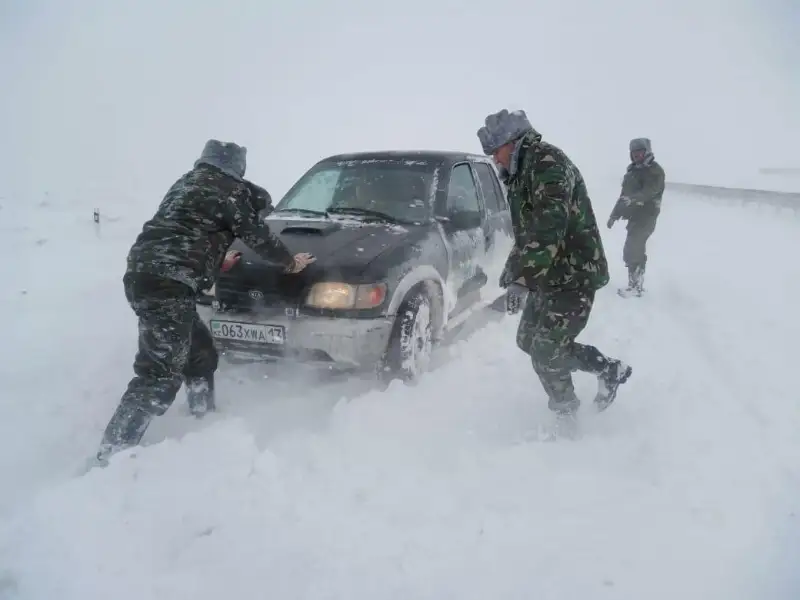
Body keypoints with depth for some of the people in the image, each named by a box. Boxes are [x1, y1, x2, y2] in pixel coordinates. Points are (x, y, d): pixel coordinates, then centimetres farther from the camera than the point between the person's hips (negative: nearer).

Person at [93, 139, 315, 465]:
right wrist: (289, 261, 25)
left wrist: (216, 259, 49)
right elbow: (257, 235, 9)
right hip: (167, 284, -9)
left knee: (200, 353, 21)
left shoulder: (188, 183, 27)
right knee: (159, 375, -10)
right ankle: (110, 456, -11)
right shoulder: (230, 190, 2)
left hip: (145, 275, 10)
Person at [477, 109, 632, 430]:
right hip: (549, 275, 10)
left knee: (545, 350, -7)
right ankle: (609, 369, 25)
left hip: (574, 277, -10)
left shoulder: (549, 162, -19)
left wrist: (522, 279, -34)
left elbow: (549, 229, -30)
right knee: (529, 340, 13)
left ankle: (566, 415, 16)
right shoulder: (523, 172, 13)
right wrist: (512, 268, 25)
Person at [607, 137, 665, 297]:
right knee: (637, 249, 12)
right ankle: (638, 283, 20)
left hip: (646, 218, -8)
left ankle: (634, 285, -6)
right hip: (635, 216, 8)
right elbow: (624, 194, 20)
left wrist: (633, 199, -43)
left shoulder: (655, 170, -10)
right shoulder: (632, 170, 15)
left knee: (631, 250, -12)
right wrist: (614, 214, 19)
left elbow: (649, 191, -27)